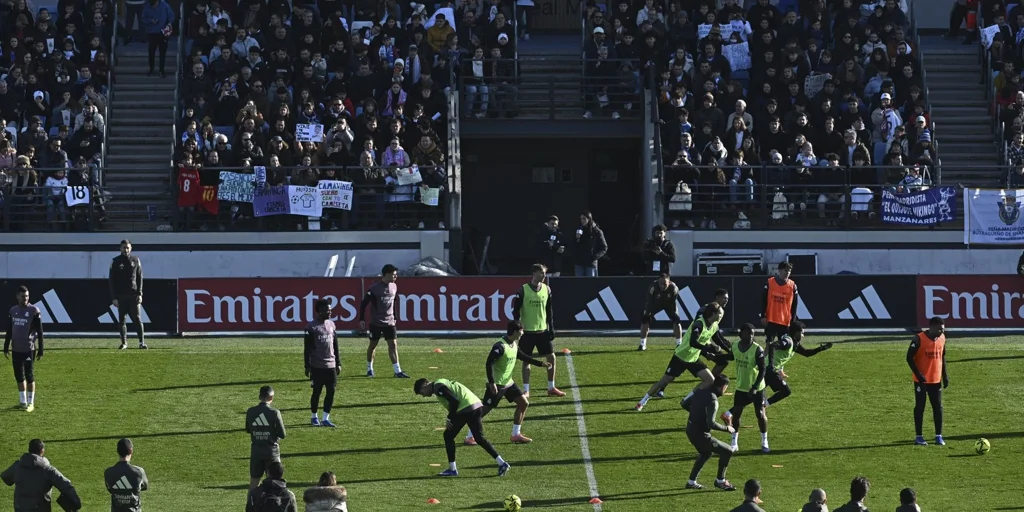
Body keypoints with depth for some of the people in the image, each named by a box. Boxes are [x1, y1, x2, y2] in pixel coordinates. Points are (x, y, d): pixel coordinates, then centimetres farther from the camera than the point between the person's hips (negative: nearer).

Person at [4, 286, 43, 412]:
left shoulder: (34, 311, -6)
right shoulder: (13, 311, 8)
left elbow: (40, 332, -4)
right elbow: (9, 331, 16)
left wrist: (40, 350, -6)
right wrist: (6, 347, 14)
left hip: (29, 349, -5)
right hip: (16, 349, 5)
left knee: (29, 375, -2)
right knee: (19, 376, 8)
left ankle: (30, 403, 6)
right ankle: (22, 401, 18)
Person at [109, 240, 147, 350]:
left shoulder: (135, 260, 9)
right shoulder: (116, 262, 5)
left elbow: (139, 278, 9)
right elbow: (112, 280, 3)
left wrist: (139, 294, -1)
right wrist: (114, 297, -4)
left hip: (133, 295, 0)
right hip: (121, 295, 0)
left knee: (137, 319, -6)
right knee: (121, 320, 2)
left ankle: (142, 342, -7)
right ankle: (124, 342, 9)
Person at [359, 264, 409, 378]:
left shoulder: (394, 287, 4)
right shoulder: (375, 288, -13)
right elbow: (364, 303, -8)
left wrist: (394, 317, 20)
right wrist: (362, 319, -9)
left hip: (389, 322, 4)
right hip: (376, 323, -4)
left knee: (393, 344, -5)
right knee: (373, 345, 8)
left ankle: (397, 371, -9)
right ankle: (369, 368, 24)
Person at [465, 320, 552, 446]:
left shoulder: (514, 345, 4)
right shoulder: (500, 346, -23)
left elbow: (523, 357, 20)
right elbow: (489, 364, -24)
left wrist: (540, 363, 16)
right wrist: (492, 383, -27)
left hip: (508, 383, 9)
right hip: (496, 385, -9)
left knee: (523, 403, 5)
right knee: (484, 410, -4)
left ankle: (516, 435, 11)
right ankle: (469, 437, 5)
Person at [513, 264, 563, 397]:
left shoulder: (546, 289, 5)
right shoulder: (523, 290, -8)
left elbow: (549, 310, 10)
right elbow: (516, 310, -6)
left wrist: (551, 327, 6)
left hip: (543, 330, 4)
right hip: (527, 331, -4)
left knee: (551, 357, 2)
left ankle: (551, 388, 13)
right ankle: (526, 390, 9)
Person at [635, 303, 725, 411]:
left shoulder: (714, 327, -1)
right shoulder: (699, 324, -26)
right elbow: (693, 342, -38)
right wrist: (709, 349, -39)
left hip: (694, 359, 7)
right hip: (681, 357, -7)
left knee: (710, 380, -7)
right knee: (664, 381, 1)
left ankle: (688, 400, 1)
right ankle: (642, 402, 18)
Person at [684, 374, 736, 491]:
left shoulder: (699, 392, 2)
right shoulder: (712, 400, -23)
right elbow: (711, 423, -29)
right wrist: (726, 428, -16)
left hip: (690, 430, 9)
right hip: (701, 435, -9)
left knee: (705, 454, 34)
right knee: (727, 451, 3)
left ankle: (691, 482, 37)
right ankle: (720, 481, 14)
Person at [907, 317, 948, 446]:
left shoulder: (942, 338, 3)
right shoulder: (919, 339, -16)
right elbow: (909, 358, -14)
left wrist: (945, 375, 10)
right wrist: (918, 374, -20)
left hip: (936, 379, 5)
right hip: (921, 380, -5)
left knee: (938, 407, 5)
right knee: (920, 407, 2)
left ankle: (938, 436, 11)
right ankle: (919, 437, 9)